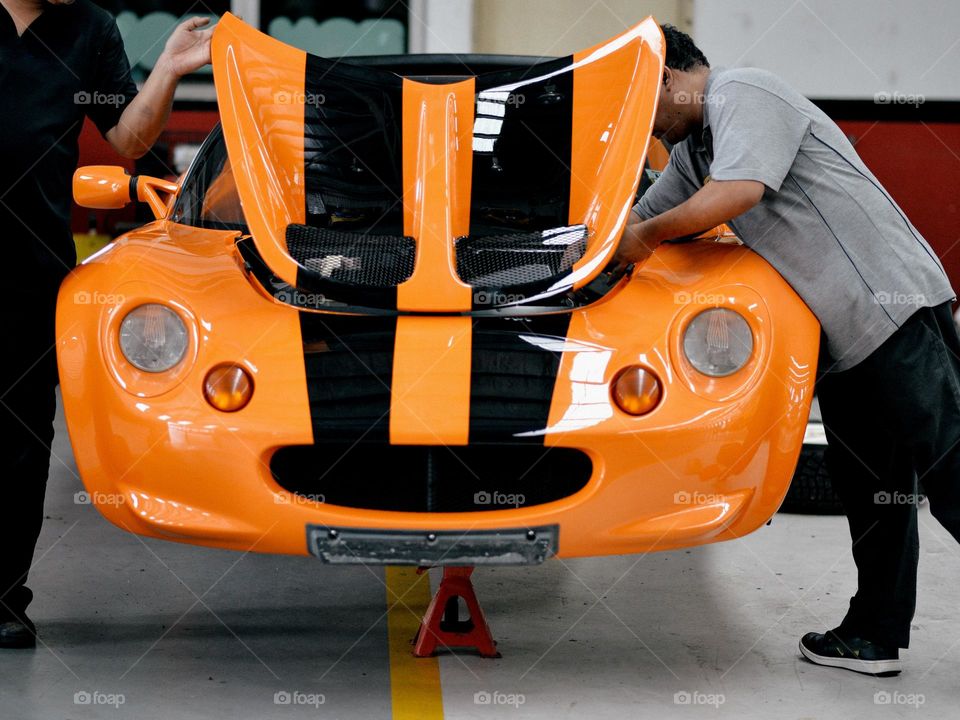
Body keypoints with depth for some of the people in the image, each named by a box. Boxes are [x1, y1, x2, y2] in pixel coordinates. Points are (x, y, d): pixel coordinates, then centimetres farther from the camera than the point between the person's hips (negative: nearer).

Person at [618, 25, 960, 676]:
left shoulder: (743, 95, -8)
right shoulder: (693, 149, 23)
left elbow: (739, 191, -22)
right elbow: (640, 219, 37)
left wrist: (647, 237, -9)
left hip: (894, 308, -10)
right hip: (840, 338, 10)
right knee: (869, 490, 13)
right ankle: (875, 635, 20)